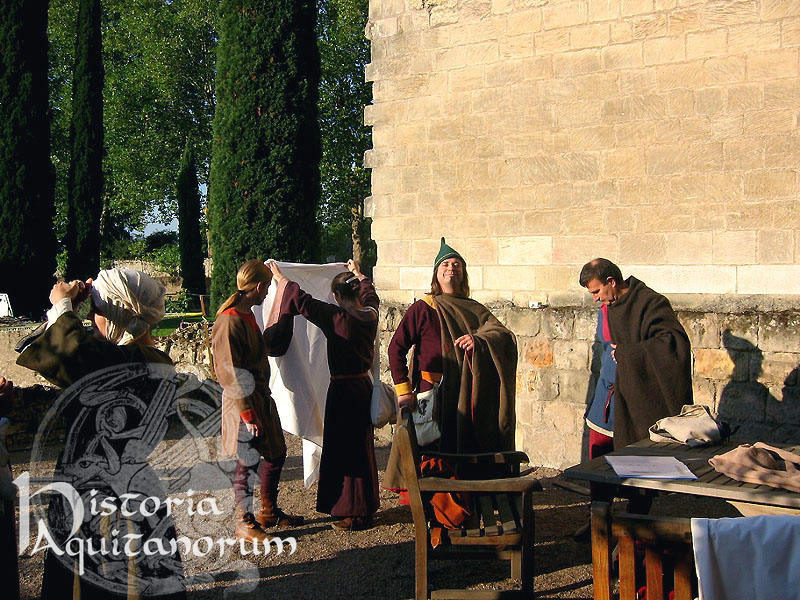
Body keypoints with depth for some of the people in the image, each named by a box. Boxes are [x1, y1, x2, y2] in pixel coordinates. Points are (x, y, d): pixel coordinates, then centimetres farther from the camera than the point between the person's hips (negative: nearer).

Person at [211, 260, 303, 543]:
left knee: (276, 454, 18)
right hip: (244, 404, -10)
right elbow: (230, 374, -22)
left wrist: (285, 320, 24)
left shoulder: (247, 315, 9)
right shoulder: (229, 322, -21)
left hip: (262, 397, 10)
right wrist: (248, 414, -21)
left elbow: (266, 347, 24)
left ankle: (269, 512, 33)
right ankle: (245, 522, 16)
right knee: (248, 463, 1)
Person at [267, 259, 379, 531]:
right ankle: (366, 508, 28)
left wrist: (279, 277, -2)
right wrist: (357, 274, 43)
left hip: (343, 389, -8)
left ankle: (353, 514, 8)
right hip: (364, 386, 8)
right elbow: (369, 293, 24)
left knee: (344, 450, 2)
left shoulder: (336, 317, -19)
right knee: (361, 446, 17)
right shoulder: (370, 314, 1)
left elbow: (302, 300, -16)